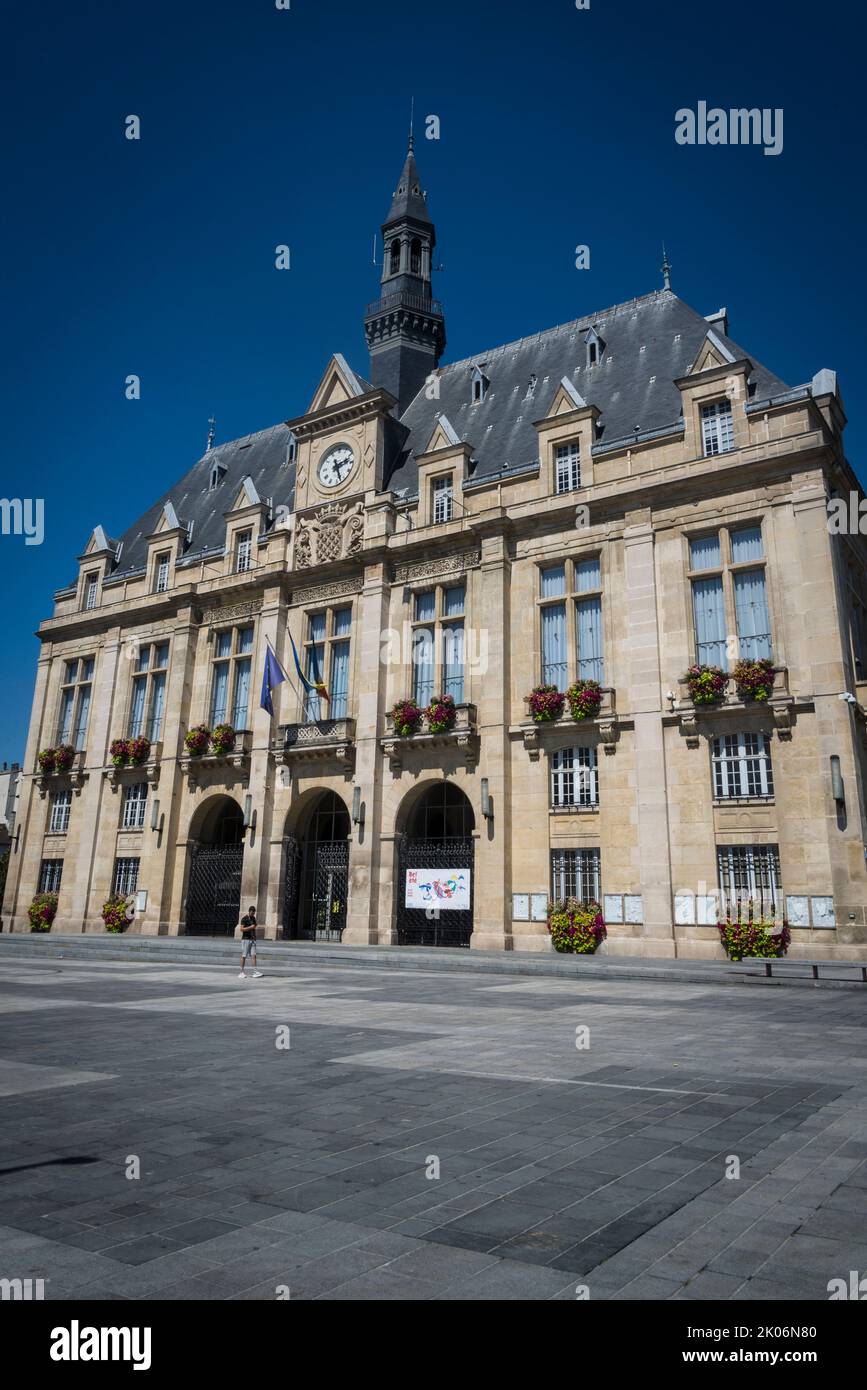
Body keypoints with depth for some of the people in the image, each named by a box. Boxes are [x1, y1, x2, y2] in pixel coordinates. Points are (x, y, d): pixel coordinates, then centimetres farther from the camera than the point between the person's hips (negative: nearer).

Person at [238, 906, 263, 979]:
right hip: (245, 939, -6)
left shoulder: (253, 918, 15)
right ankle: (242, 972, 7)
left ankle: (255, 972, -6)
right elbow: (242, 929, -14)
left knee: (253, 955, -2)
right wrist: (250, 927, -20)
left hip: (252, 939, 6)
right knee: (243, 956, 0)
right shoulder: (244, 919, -7)